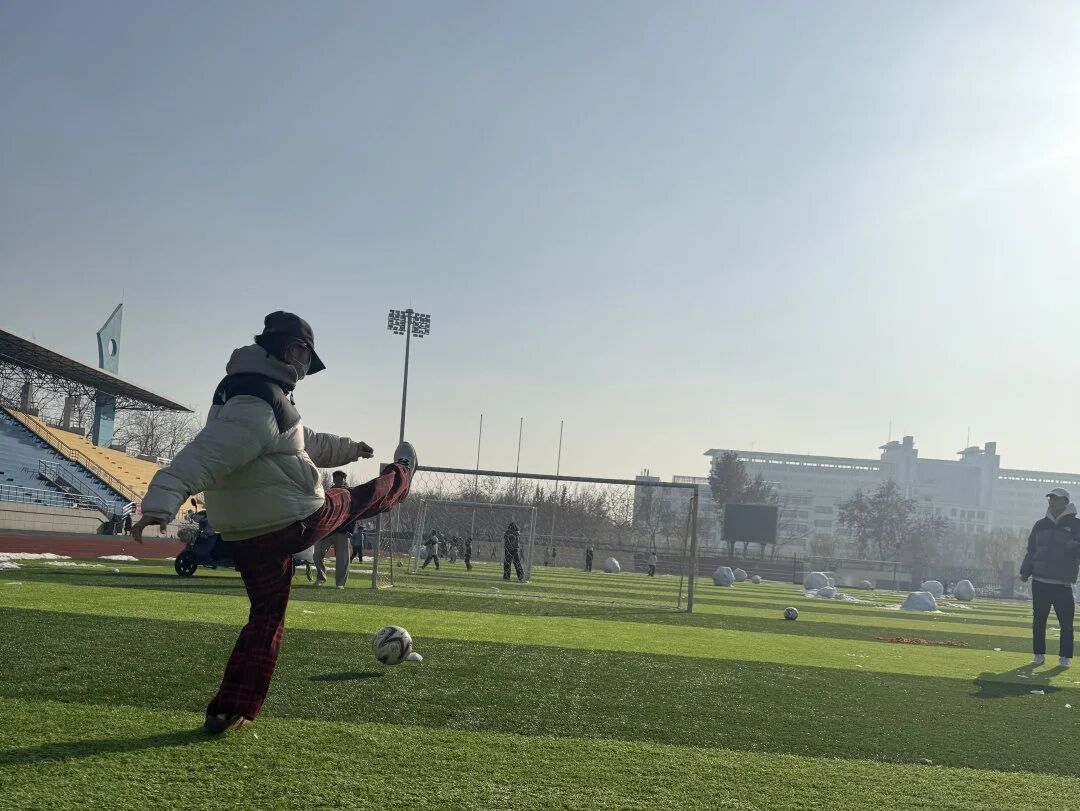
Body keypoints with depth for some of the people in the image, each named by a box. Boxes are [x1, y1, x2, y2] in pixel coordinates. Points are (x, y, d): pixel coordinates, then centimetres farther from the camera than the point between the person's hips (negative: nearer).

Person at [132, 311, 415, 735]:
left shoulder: (258, 393, 14)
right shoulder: (258, 408, -21)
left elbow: (305, 442, 30)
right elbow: (203, 457, -33)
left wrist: (349, 448, 42)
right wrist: (162, 502, -43)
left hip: (244, 535, 9)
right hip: (297, 521, -9)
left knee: (266, 615, 15)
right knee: (358, 500, 19)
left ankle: (229, 710, 10)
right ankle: (401, 476, 52)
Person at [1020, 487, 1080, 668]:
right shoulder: (1041, 525, 15)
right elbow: (1031, 550, 18)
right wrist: (1025, 572, 10)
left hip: (1063, 583, -4)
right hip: (1039, 582, 4)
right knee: (1038, 621, 6)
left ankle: (1065, 657, 8)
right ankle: (1039, 655, 15)